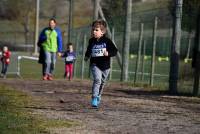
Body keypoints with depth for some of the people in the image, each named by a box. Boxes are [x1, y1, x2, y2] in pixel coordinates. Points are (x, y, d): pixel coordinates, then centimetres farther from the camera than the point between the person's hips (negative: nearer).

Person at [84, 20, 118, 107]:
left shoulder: (107, 41, -8)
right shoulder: (92, 41, 2)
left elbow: (115, 51, -9)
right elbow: (89, 50, 24)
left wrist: (108, 53, -25)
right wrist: (86, 56, 12)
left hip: (105, 65, 1)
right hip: (95, 64, -1)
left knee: (102, 82, 18)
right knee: (97, 80, -21)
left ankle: (98, 96, 41)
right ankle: (94, 98, -22)